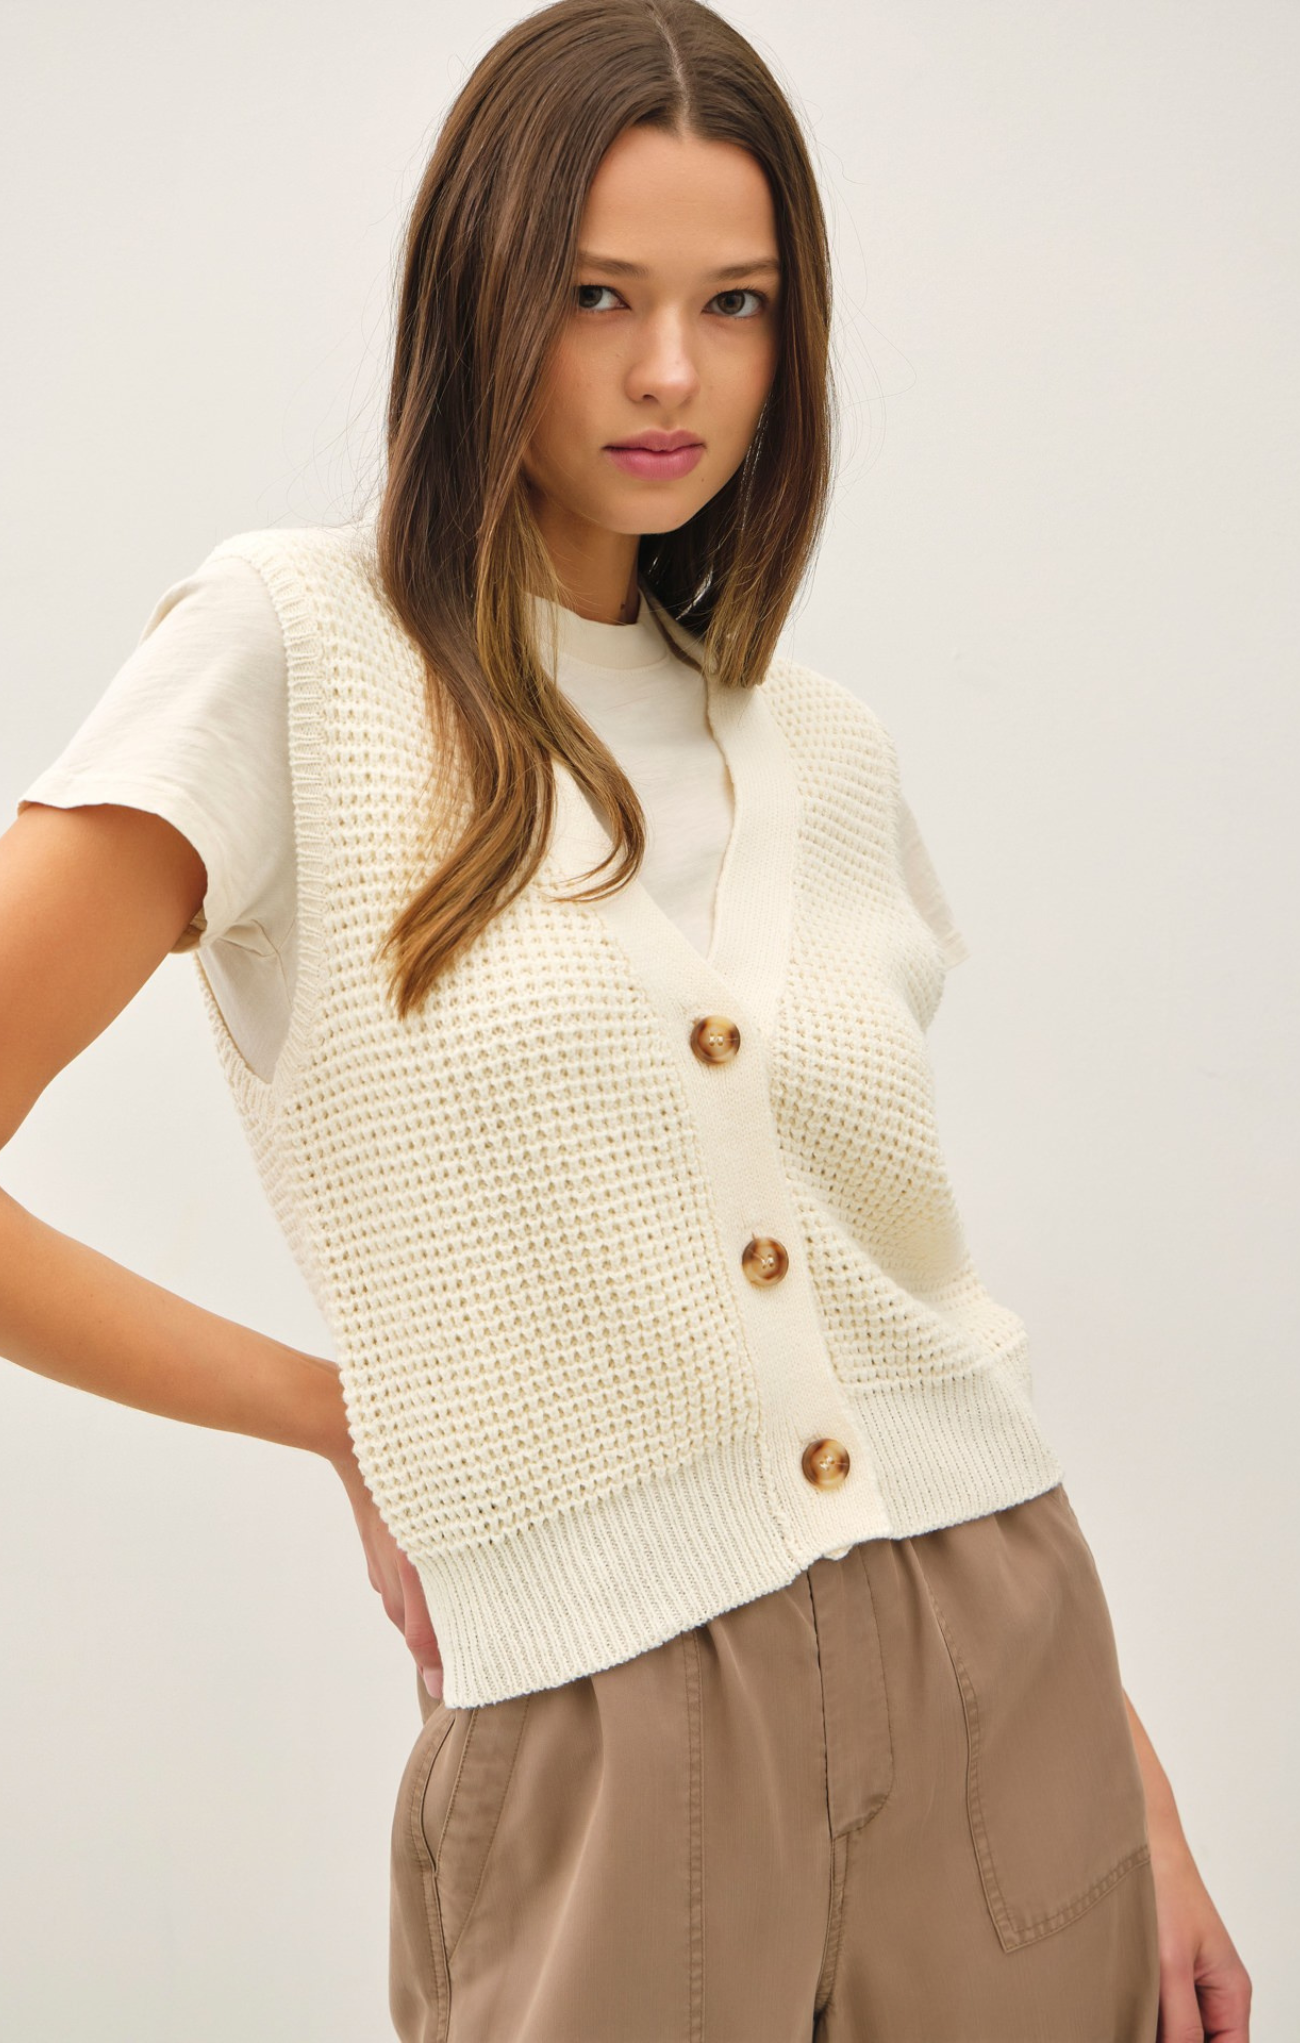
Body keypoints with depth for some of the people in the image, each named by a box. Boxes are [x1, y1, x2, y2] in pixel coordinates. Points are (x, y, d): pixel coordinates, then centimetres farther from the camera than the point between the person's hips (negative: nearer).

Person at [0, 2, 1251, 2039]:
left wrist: (1129, 1779, 9)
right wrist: (347, 1414, -4)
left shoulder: (825, 750, 9)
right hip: (598, 1735, -4)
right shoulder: (291, 647, -7)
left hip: (1002, 1706, 5)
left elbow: (915, 1293, 12)